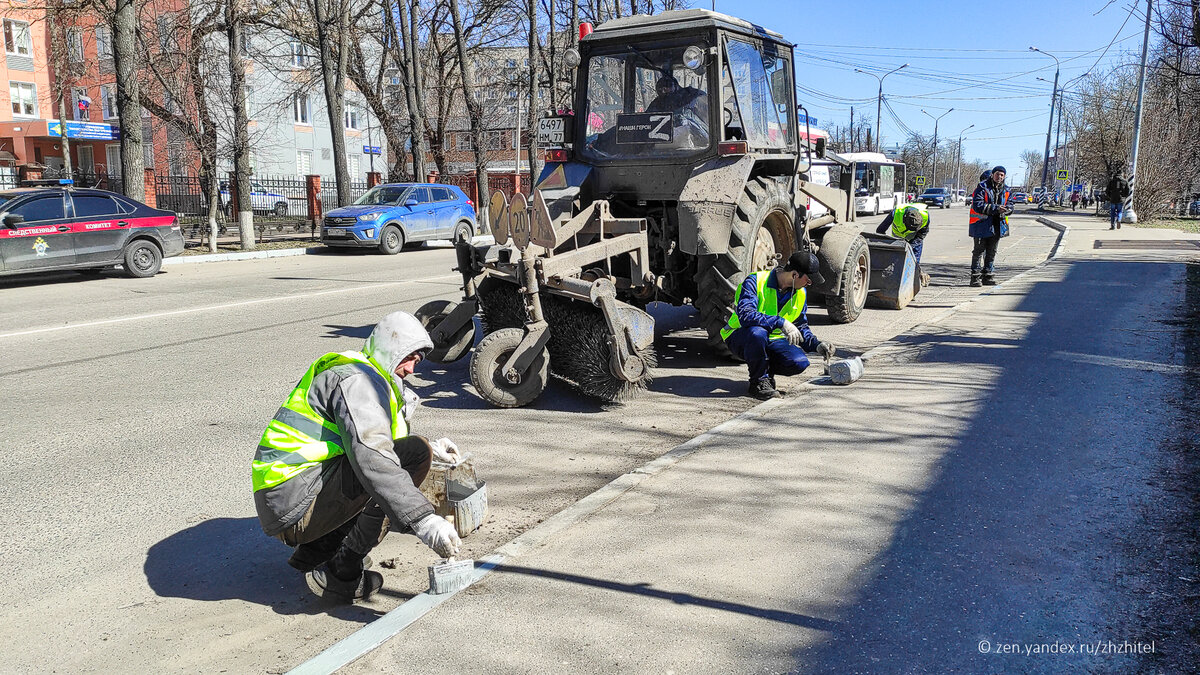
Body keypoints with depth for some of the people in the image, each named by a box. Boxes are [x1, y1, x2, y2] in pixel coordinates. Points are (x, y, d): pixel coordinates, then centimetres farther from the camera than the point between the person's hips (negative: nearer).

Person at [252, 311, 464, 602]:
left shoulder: (347, 370, 20)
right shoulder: (359, 380, -13)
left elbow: (375, 441, 34)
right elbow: (371, 457, -29)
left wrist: (430, 449, 27)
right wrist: (424, 521, -35)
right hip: (296, 504, -10)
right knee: (415, 453, -18)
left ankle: (314, 551, 14)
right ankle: (341, 573, -12)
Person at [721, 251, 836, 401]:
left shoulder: (800, 294, 2)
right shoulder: (756, 281, -21)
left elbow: (801, 327, 14)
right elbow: (745, 315, -36)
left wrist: (817, 345, -3)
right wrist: (781, 322, -41)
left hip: (772, 340, 5)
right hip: (740, 337, -5)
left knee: (800, 363, -23)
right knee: (757, 332, -41)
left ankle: (767, 371, 10)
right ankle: (758, 381, -16)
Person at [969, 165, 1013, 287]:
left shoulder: (1005, 190, 10)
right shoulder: (982, 187, -9)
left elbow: (1010, 205, 12)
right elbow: (977, 205, -19)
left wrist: (1005, 209, -13)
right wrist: (995, 208, -24)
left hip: (997, 226, 6)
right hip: (982, 224, -6)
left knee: (992, 252, 12)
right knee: (979, 251, -2)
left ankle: (988, 276, 21)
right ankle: (975, 277, 2)